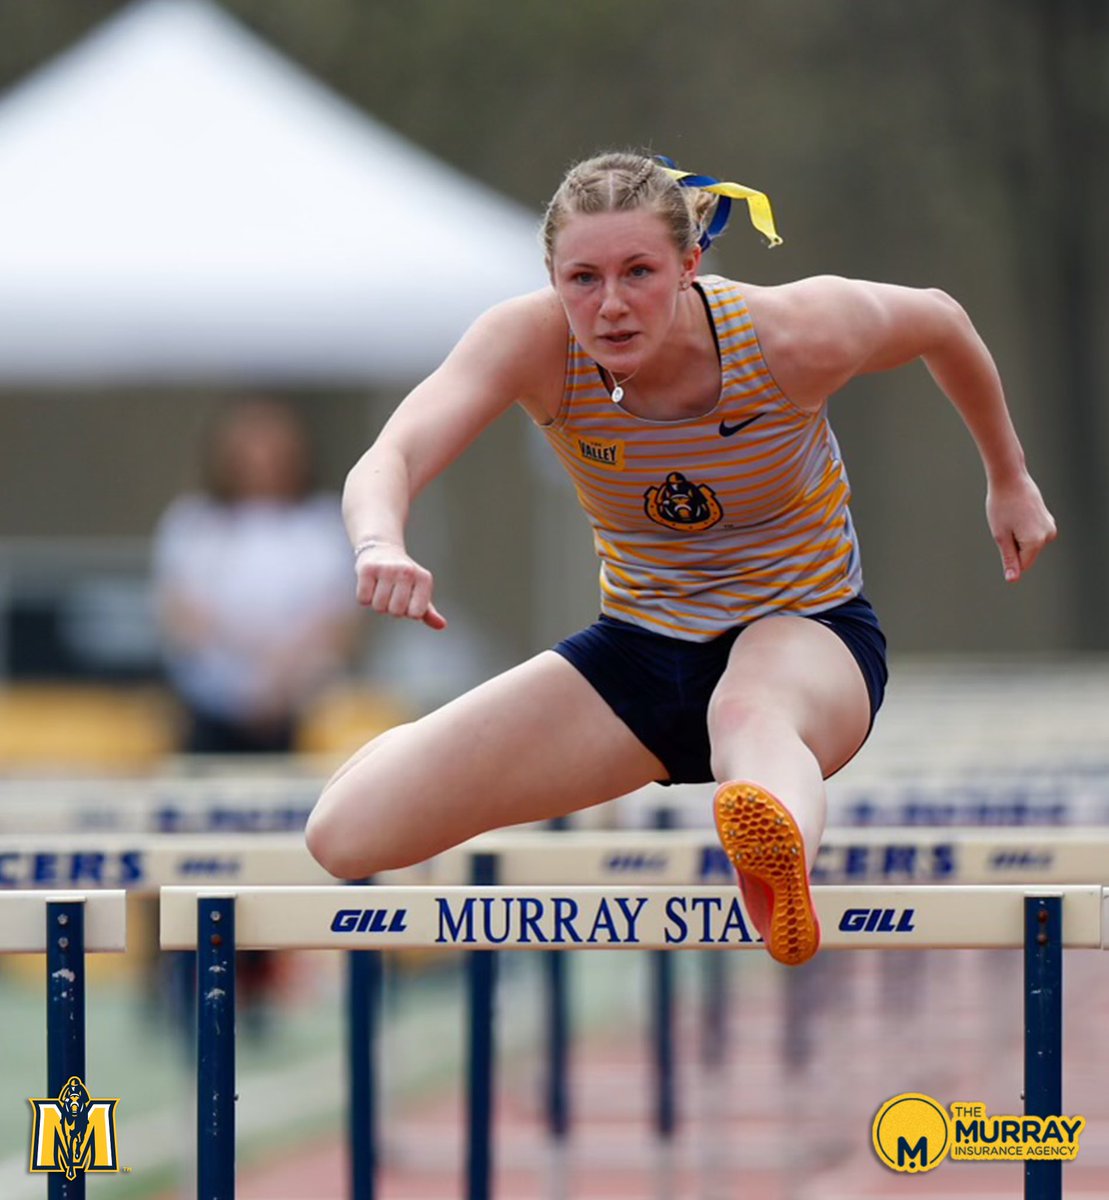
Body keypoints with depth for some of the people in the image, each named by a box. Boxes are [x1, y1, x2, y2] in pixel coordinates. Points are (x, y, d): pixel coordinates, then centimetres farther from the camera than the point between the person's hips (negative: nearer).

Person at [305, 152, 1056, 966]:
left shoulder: (794, 336, -22)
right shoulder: (532, 343, -20)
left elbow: (940, 320, 0)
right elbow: (391, 459, -34)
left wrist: (1010, 481, 13)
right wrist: (381, 547, -58)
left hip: (806, 631, -3)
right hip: (641, 645, 3)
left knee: (749, 710, -45)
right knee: (348, 837, -10)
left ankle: (781, 865, -80)